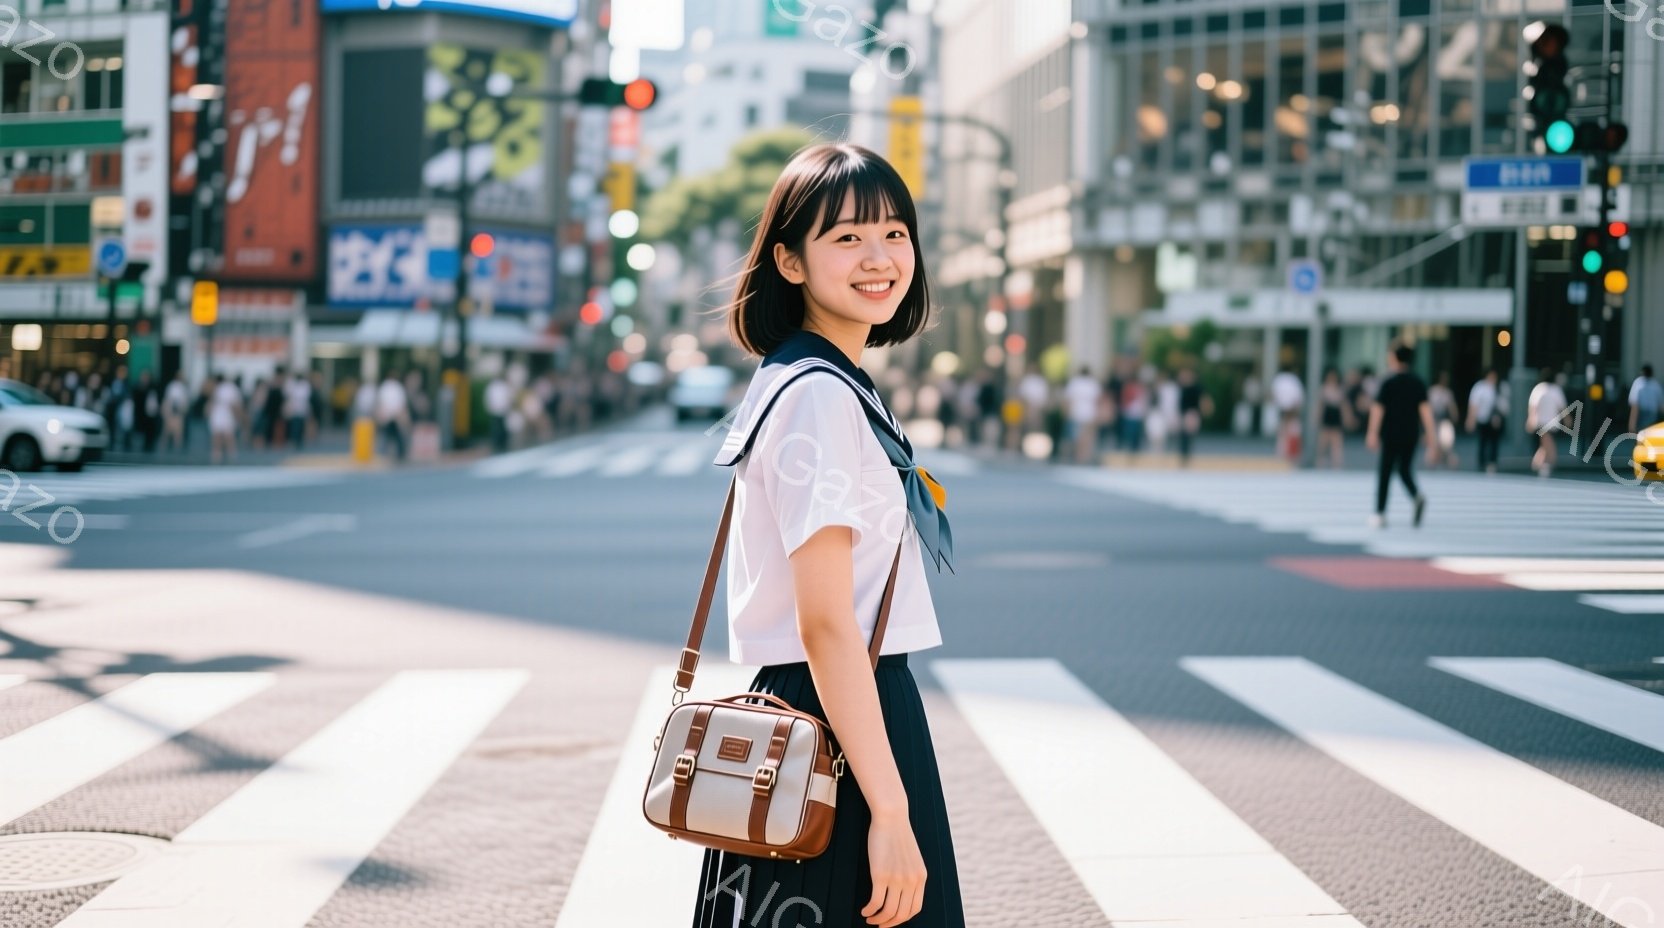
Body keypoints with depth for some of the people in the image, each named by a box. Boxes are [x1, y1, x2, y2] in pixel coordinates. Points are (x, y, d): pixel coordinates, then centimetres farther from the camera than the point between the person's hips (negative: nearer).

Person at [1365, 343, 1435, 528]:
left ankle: (1380, 513, 7)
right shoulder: (1418, 383, 4)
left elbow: (1378, 409, -10)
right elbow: (1425, 409, -1)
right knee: (1405, 470, 17)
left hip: (1391, 434, -4)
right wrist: (1431, 437, -1)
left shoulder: (1389, 382, -6)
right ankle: (1418, 497, -13)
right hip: (1411, 434, 4)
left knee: (1385, 472, 6)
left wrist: (1373, 433, -9)